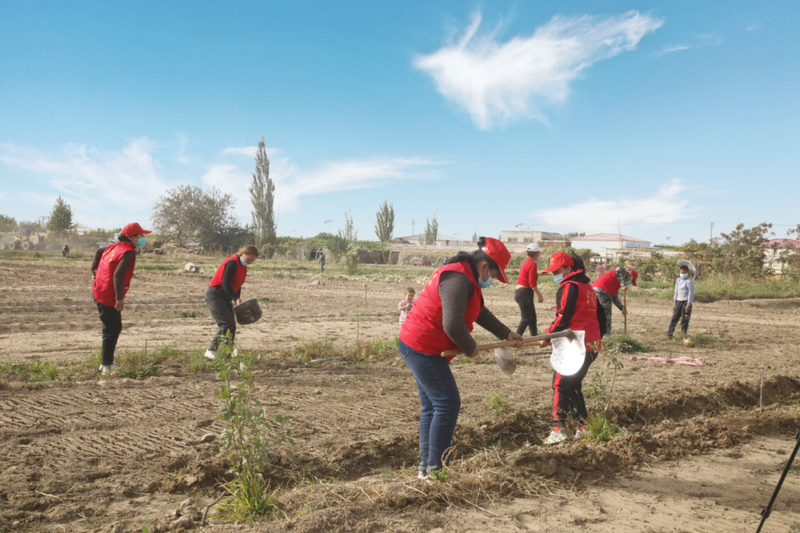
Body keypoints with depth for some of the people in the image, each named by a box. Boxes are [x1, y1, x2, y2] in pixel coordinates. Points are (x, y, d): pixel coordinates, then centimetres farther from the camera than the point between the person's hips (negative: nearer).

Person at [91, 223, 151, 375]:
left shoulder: (115, 246, 10)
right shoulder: (128, 252, -19)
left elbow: (98, 251, 27)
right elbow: (118, 275, -28)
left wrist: (95, 271, 28)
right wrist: (120, 298, -25)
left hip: (99, 292, 10)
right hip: (108, 297, -10)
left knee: (116, 328, 20)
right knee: (111, 331, -1)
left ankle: (106, 362, 30)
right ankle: (107, 366, 8)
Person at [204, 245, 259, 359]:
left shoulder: (243, 266, 12)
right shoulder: (233, 263, -16)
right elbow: (225, 283, -23)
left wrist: (237, 298, 1)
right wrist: (236, 298, -27)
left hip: (225, 297, 9)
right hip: (215, 295, -9)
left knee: (232, 326, 4)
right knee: (227, 324, -18)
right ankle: (211, 351, -14)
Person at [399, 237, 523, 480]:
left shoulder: (465, 277, 14)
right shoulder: (458, 279, -22)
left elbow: (479, 312, 24)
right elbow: (453, 325, -29)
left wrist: (506, 334, 22)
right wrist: (471, 348, -12)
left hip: (417, 346, 11)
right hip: (423, 348, -11)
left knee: (432, 406, 15)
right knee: (448, 404, -5)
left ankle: (426, 466, 23)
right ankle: (435, 468, 3)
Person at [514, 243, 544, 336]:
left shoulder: (526, 262, 15)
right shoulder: (532, 264, -14)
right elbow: (532, 284, -16)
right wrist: (539, 295, -8)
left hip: (519, 292, 10)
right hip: (525, 293, -10)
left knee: (532, 316, 17)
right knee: (526, 318, -5)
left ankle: (535, 336, 24)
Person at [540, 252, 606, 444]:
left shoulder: (569, 287, -10)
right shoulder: (587, 286, 18)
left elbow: (563, 317, -16)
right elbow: (600, 314, 22)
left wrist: (548, 336, -9)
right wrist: (598, 336, 28)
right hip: (592, 345, 9)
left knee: (561, 384, -4)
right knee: (574, 385, 16)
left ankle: (558, 429, -7)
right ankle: (583, 425, 17)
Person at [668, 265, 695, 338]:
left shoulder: (689, 281, -10)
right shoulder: (678, 280, 12)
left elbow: (691, 293, -11)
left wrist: (688, 305, -13)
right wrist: (674, 301, 15)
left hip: (686, 302, -7)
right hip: (678, 301, 7)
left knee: (684, 320, -2)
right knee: (674, 317, 7)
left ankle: (683, 334, 7)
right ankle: (669, 333, 10)